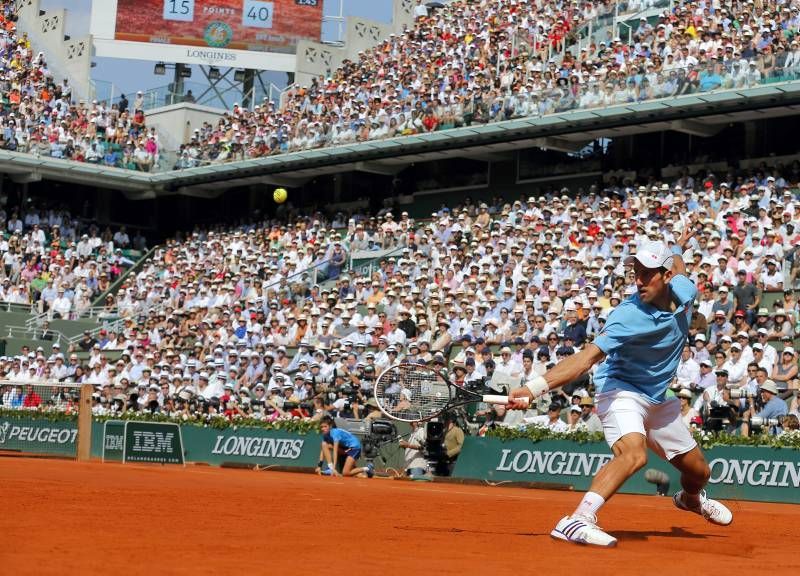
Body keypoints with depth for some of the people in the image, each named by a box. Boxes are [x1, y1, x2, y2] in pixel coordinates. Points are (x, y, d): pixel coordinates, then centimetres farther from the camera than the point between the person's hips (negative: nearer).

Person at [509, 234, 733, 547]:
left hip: (658, 399, 7)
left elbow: (677, 264, 13)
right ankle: (576, 521, -43)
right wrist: (535, 387, -48)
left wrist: (678, 248, 36)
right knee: (634, 453, -36)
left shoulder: (684, 289, -11)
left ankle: (691, 499, 55)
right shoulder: (628, 315, -29)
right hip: (621, 390, -7)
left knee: (699, 472, 18)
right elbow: (588, 356, -37)